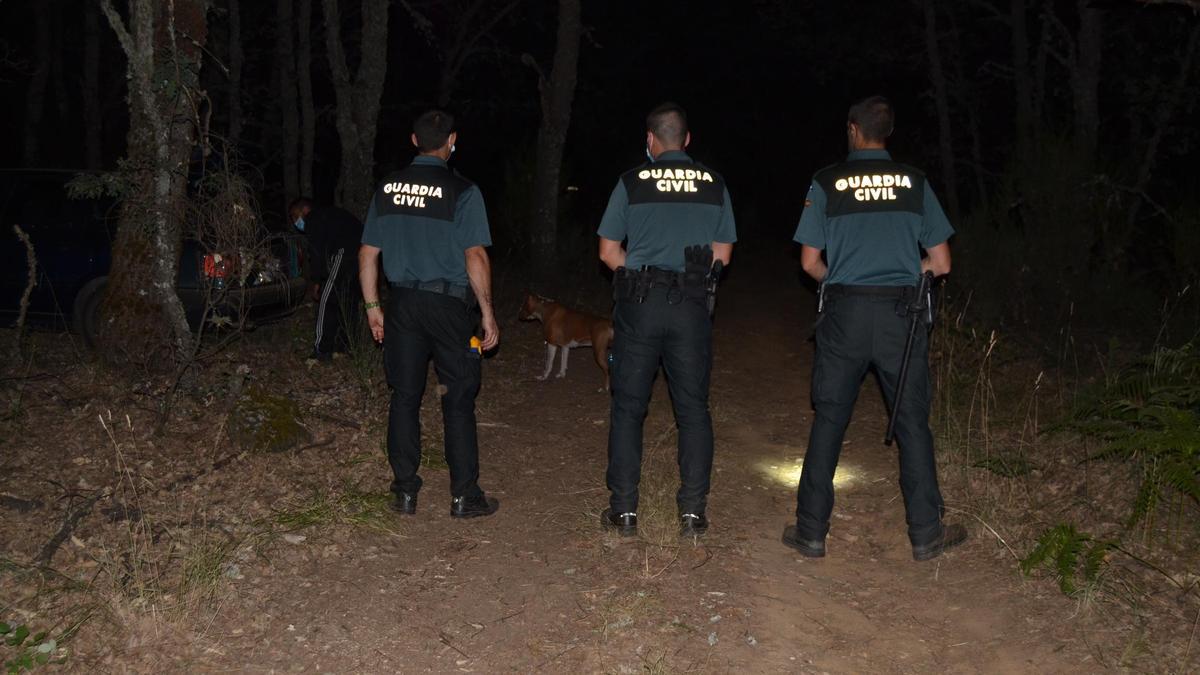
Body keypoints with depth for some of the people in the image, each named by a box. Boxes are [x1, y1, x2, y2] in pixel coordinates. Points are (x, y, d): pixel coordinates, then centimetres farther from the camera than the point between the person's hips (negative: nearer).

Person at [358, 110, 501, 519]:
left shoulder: (387, 188, 6)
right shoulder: (461, 191, -8)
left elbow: (368, 254, 8)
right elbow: (475, 258, -13)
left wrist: (372, 307, 15)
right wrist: (488, 314, -6)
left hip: (402, 304, 4)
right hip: (450, 304, -4)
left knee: (405, 397, 11)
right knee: (458, 401, 5)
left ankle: (405, 493, 17)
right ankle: (464, 496, 10)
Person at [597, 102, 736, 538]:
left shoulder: (632, 183, 0)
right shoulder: (714, 185, 5)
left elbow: (609, 252, 0)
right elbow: (722, 255, 7)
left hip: (638, 305, -1)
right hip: (691, 306, 1)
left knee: (628, 407, 8)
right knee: (693, 408, 8)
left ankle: (624, 510, 10)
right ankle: (693, 512, 9)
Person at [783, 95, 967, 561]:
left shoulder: (827, 183, 0)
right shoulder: (914, 182, 4)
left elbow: (810, 262, 0)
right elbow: (941, 264, 5)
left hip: (844, 313, -1)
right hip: (901, 314, 1)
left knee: (828, 421, 7)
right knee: (912, 421, 9)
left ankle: (811, 531, 12)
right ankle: (926, 533, 17)